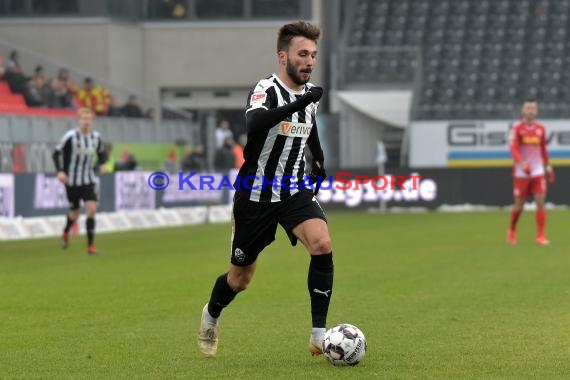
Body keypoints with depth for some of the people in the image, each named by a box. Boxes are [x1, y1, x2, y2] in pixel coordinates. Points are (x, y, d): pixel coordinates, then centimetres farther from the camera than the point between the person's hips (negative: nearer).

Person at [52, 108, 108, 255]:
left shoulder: (96, 136, -1)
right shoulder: (71, 136, -13)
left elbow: (101, 152, 17)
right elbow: (57, 152, -8)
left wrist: (103, 164, -3)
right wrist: (60, 171, -19)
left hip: (88, 180, 3)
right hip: (72, 180, -2)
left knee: (91, 210, -14)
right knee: (74, 213, 7)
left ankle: (90, 245, -8)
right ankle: (66, 232, 43)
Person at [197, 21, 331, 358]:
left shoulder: (310, 94, 2)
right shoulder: (266, 90, -20)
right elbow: (255, 124, -44)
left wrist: (319, 159, 16)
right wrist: (300, 103, -51)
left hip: (295, 191, 4)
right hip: (256, 195, -4)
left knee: (322, 245, -24)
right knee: (240, 279, 10)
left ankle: (319, 336, -19)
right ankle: (211, 317, 44)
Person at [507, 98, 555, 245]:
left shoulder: (540, 129, 8)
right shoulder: (517, 128, -5)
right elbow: (513, 149, -16)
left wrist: (547, 166, 19)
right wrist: (521, 163, -31)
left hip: (538, 171, 3)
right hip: (521, 172, -3)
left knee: (540, 202, -8)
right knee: (519, 205, 5)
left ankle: (540, 236, -6)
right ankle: (512, 231, 30)